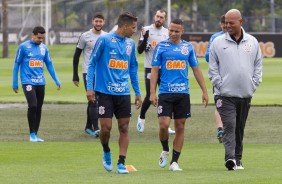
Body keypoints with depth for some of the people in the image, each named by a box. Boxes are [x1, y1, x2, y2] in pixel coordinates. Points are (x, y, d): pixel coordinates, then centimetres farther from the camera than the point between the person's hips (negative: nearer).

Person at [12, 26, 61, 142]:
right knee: (32, 106, -17)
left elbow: (49, 65, 16)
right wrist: (15, 84, 0)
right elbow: (16, 65, 1)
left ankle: (35, 134, 16)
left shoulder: (44, 48, 9)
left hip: (40, 83, 5)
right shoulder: (23, 47, -4)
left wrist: (57, 81, 11)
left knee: (38, 109, 6)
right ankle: (32, 134, -7)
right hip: (28, 82, -5)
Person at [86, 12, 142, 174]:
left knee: (124, 128, 0)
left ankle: (121, 164, 3)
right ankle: (106, 152, 23)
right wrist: (90, 88, -9)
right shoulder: (104, 40, -7)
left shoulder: (131, 44, 9)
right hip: (105, 92, -5)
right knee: (106, 127, -6)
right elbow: (92, 63, -3)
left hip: (123, 93, 5)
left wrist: (138, 93, 16)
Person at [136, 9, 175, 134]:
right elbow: (140, 50, -7)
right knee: (149, 97, -5)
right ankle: (141, 118, 21)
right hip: (150, 68, -3)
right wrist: (145, 38, -21)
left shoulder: (168, 33, 8)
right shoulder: (146, 30, -3)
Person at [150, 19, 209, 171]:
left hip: (183, 93, 2)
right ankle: (165, 151, 17)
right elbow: (154, 70, 1)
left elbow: (196, 69, 12)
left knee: (180, 127, 3)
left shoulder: (188, 47, 7)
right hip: (165, 92, -2)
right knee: (163, 125, -12)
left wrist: (204, 91, 8)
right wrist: (152, 93, -6)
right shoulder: (161, 47, 1)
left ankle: (174, 162, 10)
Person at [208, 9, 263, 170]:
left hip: (245, 95, 3)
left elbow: (258, 65, 13)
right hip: (225, 95, -3)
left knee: (240, 128, 10)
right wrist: (219, 84, -6)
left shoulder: (252, 42, 8)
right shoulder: (218, 42, 2)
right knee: (229, 125, -15)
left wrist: (254, 84, 3)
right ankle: (230, 158, -23)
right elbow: (212, 67, 3)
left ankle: (238, 159, 16)